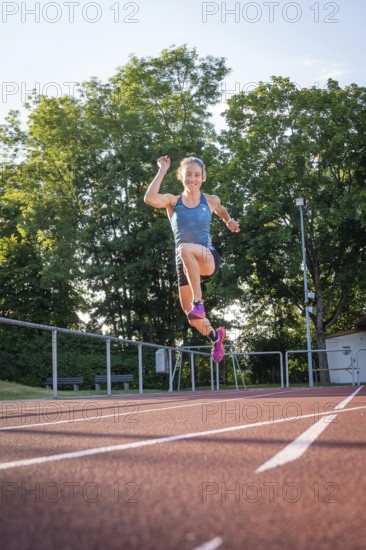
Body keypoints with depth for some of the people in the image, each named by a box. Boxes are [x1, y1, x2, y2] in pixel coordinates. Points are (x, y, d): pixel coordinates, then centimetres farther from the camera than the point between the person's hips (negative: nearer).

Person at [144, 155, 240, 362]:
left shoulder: (211, 200, 5)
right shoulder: (173, 201, 2)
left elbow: (221, 210, 30)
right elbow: (150, 198, -19)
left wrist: (229, 221, 14)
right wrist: (162, 171, -15)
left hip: (208, 258, -3)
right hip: (185, 265, 3)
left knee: (185, 248, -39)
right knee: (194, 319, 9)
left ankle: (198, 301, -33)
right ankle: (215, 335, 43)